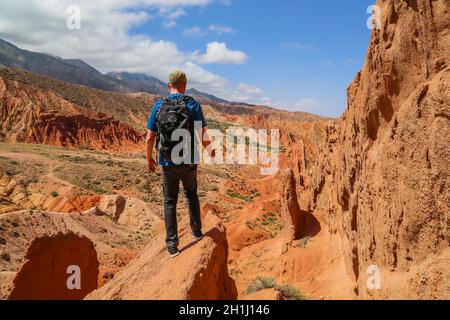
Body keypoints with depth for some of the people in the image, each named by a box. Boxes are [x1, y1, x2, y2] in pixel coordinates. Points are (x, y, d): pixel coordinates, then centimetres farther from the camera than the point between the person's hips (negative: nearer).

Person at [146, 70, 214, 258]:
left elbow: (150, 138, -4)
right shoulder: (193, 105, -8)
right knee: (191, 194, 26)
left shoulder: (158, 106, -4)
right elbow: (203, 137, -13)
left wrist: (149, 159, 11)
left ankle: (172, 245, 14)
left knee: (170, 202, 13)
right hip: (189, 162, 0)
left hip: (168, 163, 0)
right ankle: (196, 231, 33)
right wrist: (211, 152, 6)